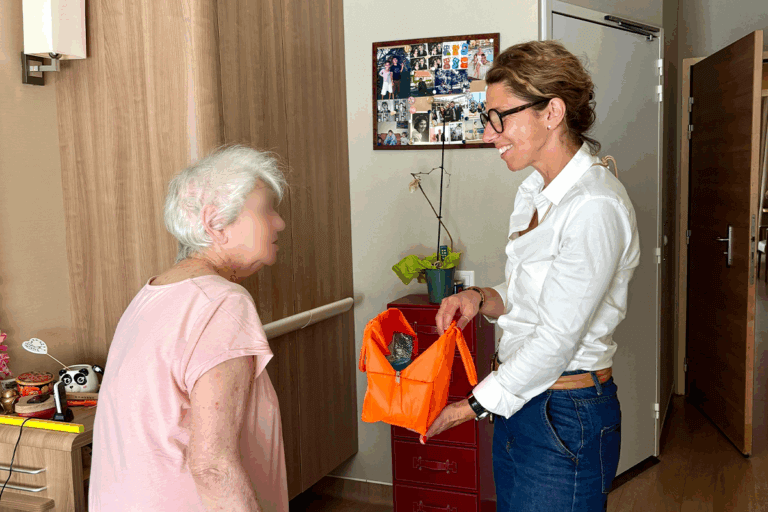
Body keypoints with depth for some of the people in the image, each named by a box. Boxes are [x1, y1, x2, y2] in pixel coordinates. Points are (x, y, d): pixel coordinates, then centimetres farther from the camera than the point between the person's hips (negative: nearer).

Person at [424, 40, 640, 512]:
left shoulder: (595, 207, -23)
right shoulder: (537, 191, 7)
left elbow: (559, 336, -22)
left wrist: (474, 406, -13)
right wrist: (483, 299, -6)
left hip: (566, 419, -8)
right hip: (520, 396, 9)